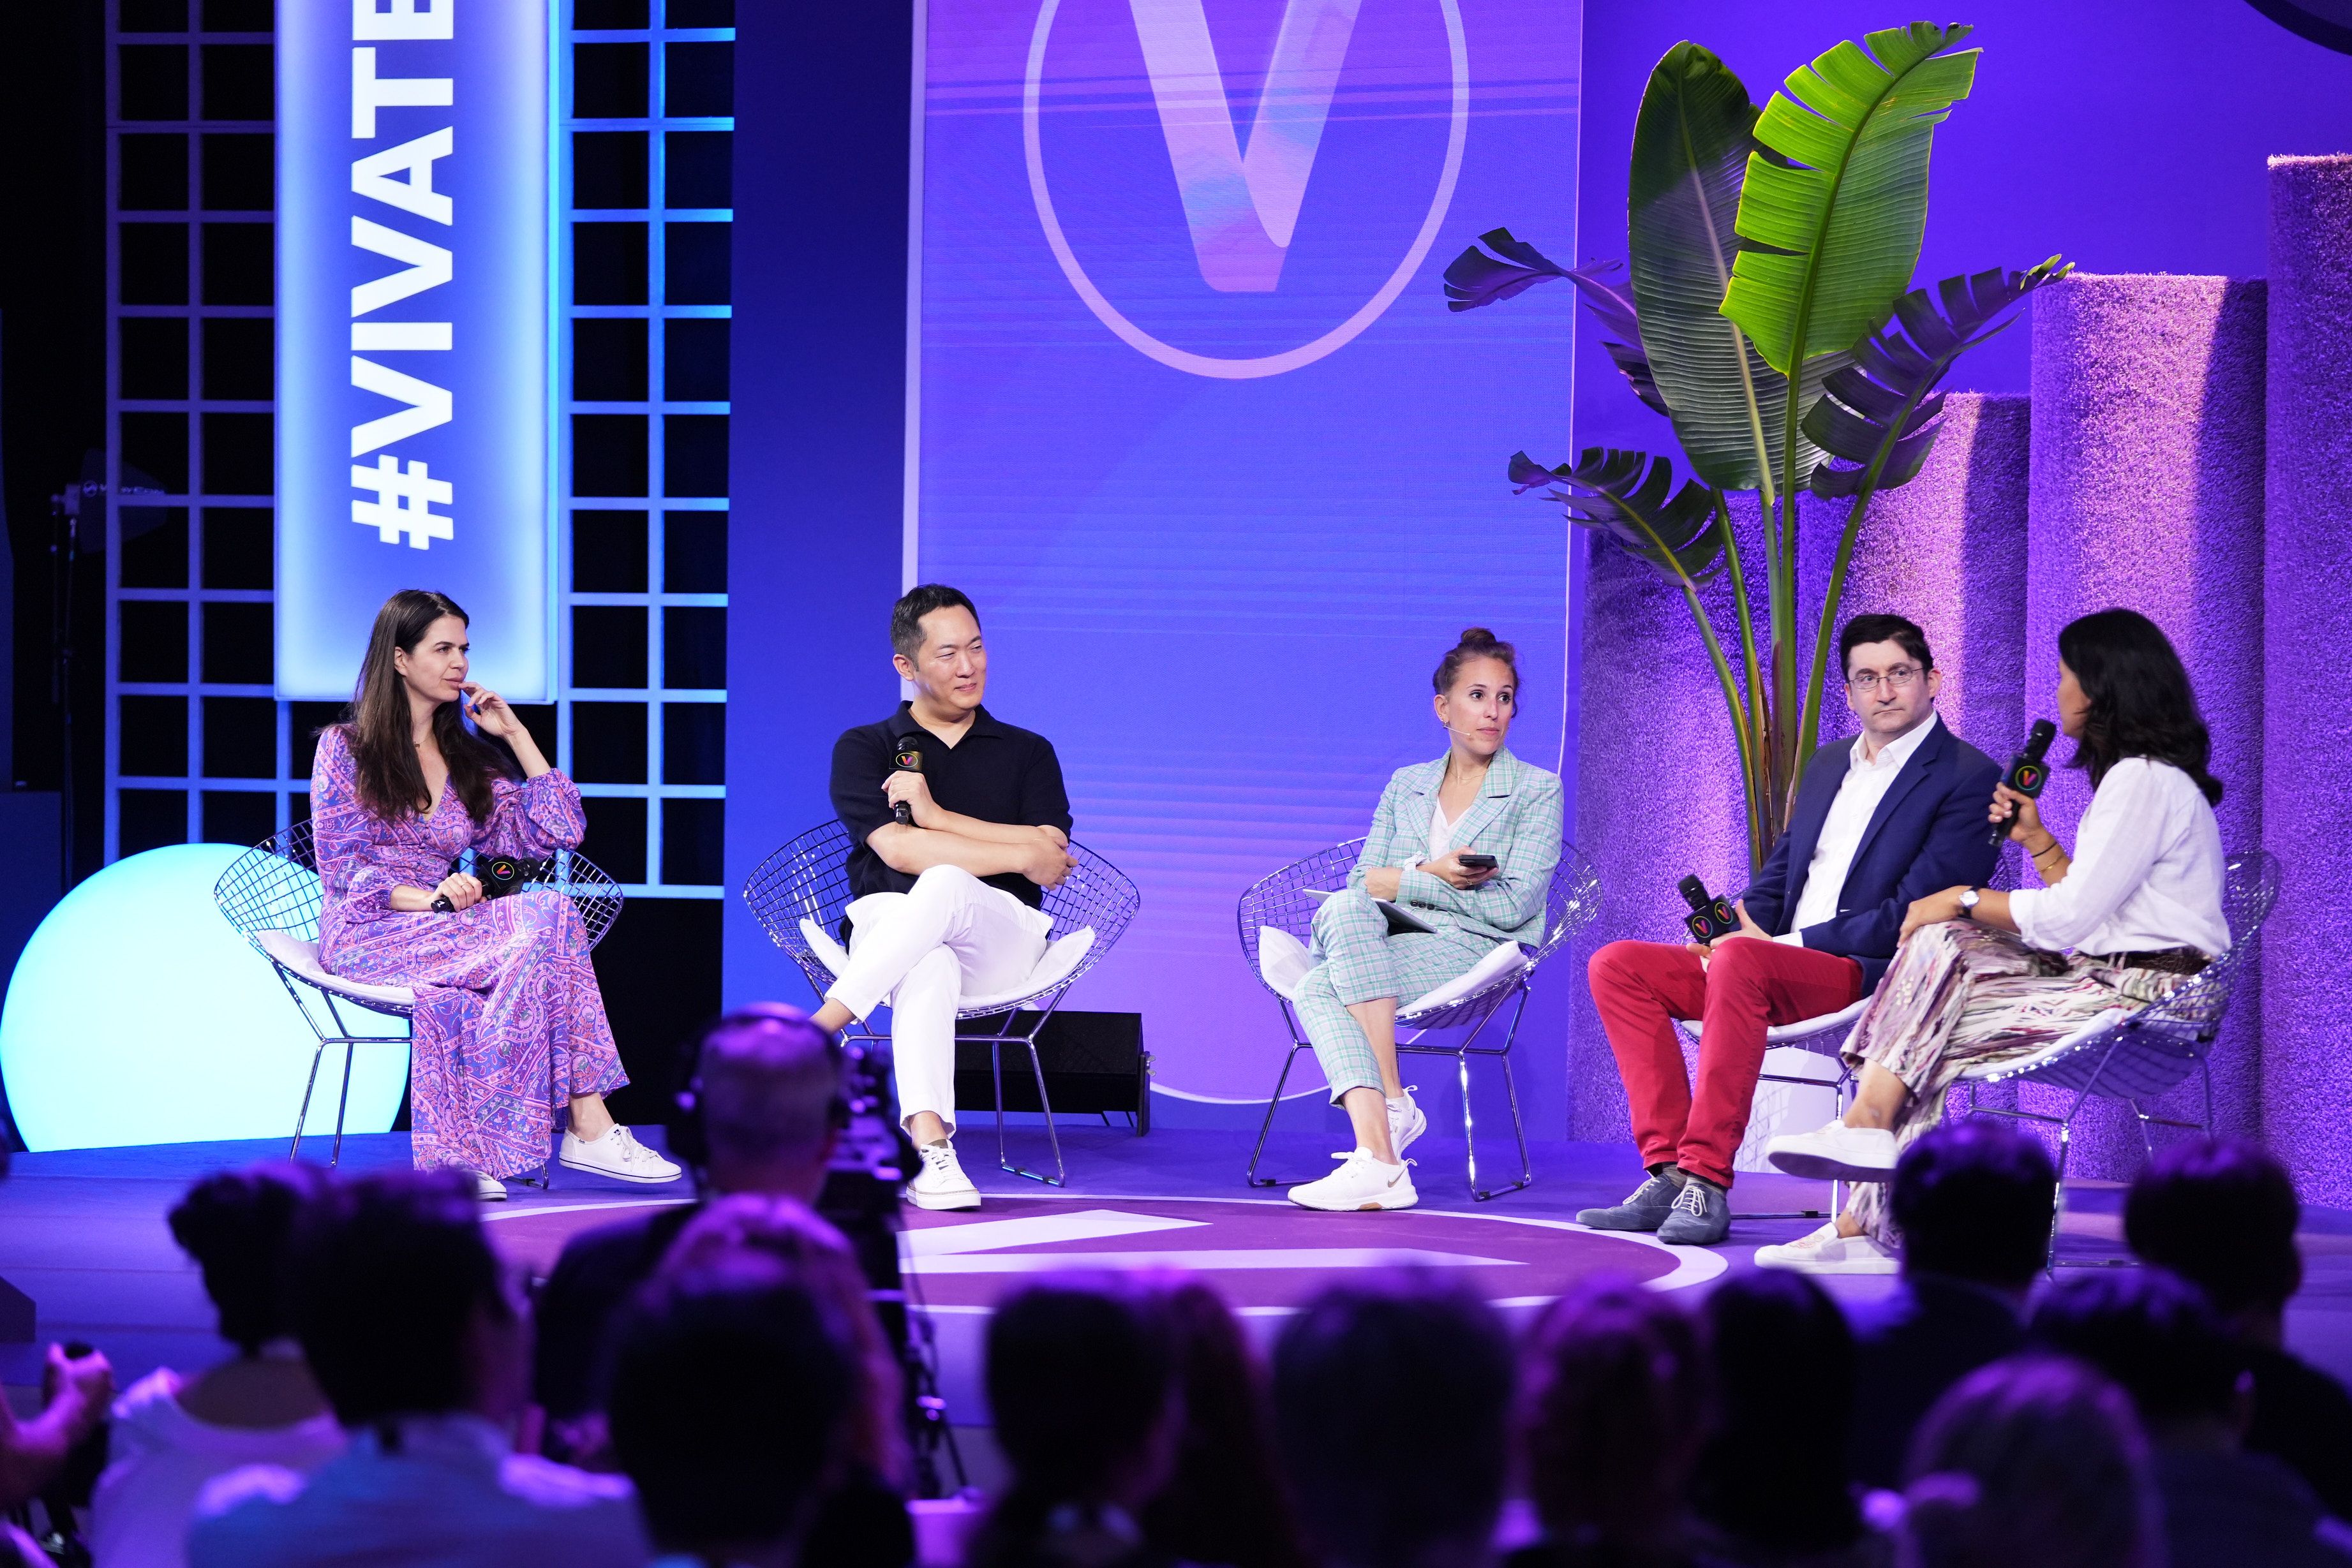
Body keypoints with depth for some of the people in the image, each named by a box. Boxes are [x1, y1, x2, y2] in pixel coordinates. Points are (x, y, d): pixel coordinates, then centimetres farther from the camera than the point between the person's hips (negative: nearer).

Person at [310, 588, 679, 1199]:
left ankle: (457, 1160, -41)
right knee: (541, 925, -30)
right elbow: (345, 870, -4)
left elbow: (559, 830, 10)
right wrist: (429, 900, -20)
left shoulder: (469, 760, 20)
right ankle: (587, 1126, -32)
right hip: (367, 936, -5)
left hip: (439, 934, 5)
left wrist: (516, 734, 9)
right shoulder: (345, 748, 5)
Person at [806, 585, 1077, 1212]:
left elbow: (1054, 861, 1)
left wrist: (936, 815, -5)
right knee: (930, 969, -42)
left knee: (944, 885, -38)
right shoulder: (864, 749, 13)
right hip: (888, 923, -1)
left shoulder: (1028, 754, 19)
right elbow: (897, 849, -7)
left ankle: (815, 1032, -45)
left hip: (1001, 941, 1)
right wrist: (1021, 856, -8)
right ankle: (929, 1150, -60)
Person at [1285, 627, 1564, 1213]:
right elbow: (1362, 881, 8)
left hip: (1480, 954, -4)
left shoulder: (1538, 791, 4)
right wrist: (1432, 873, -11)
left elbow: (1512, 906, -7)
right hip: (1394, 945, 4)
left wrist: (1403, 881, -6)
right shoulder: (1406, 786, 19)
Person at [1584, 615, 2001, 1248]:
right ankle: (1671, 1174, -19)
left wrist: (1784, 942, -15)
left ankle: (1707, 1182, -39)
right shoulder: (1828, 764, 22)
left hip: (1871, 978, -8)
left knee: (1741, 962, -37)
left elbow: (1910, 916, -13)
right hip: (1777, 965, 8)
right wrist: (1742, 923, -1)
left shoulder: (1969, 779, -5)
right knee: (1617, 966, -9)